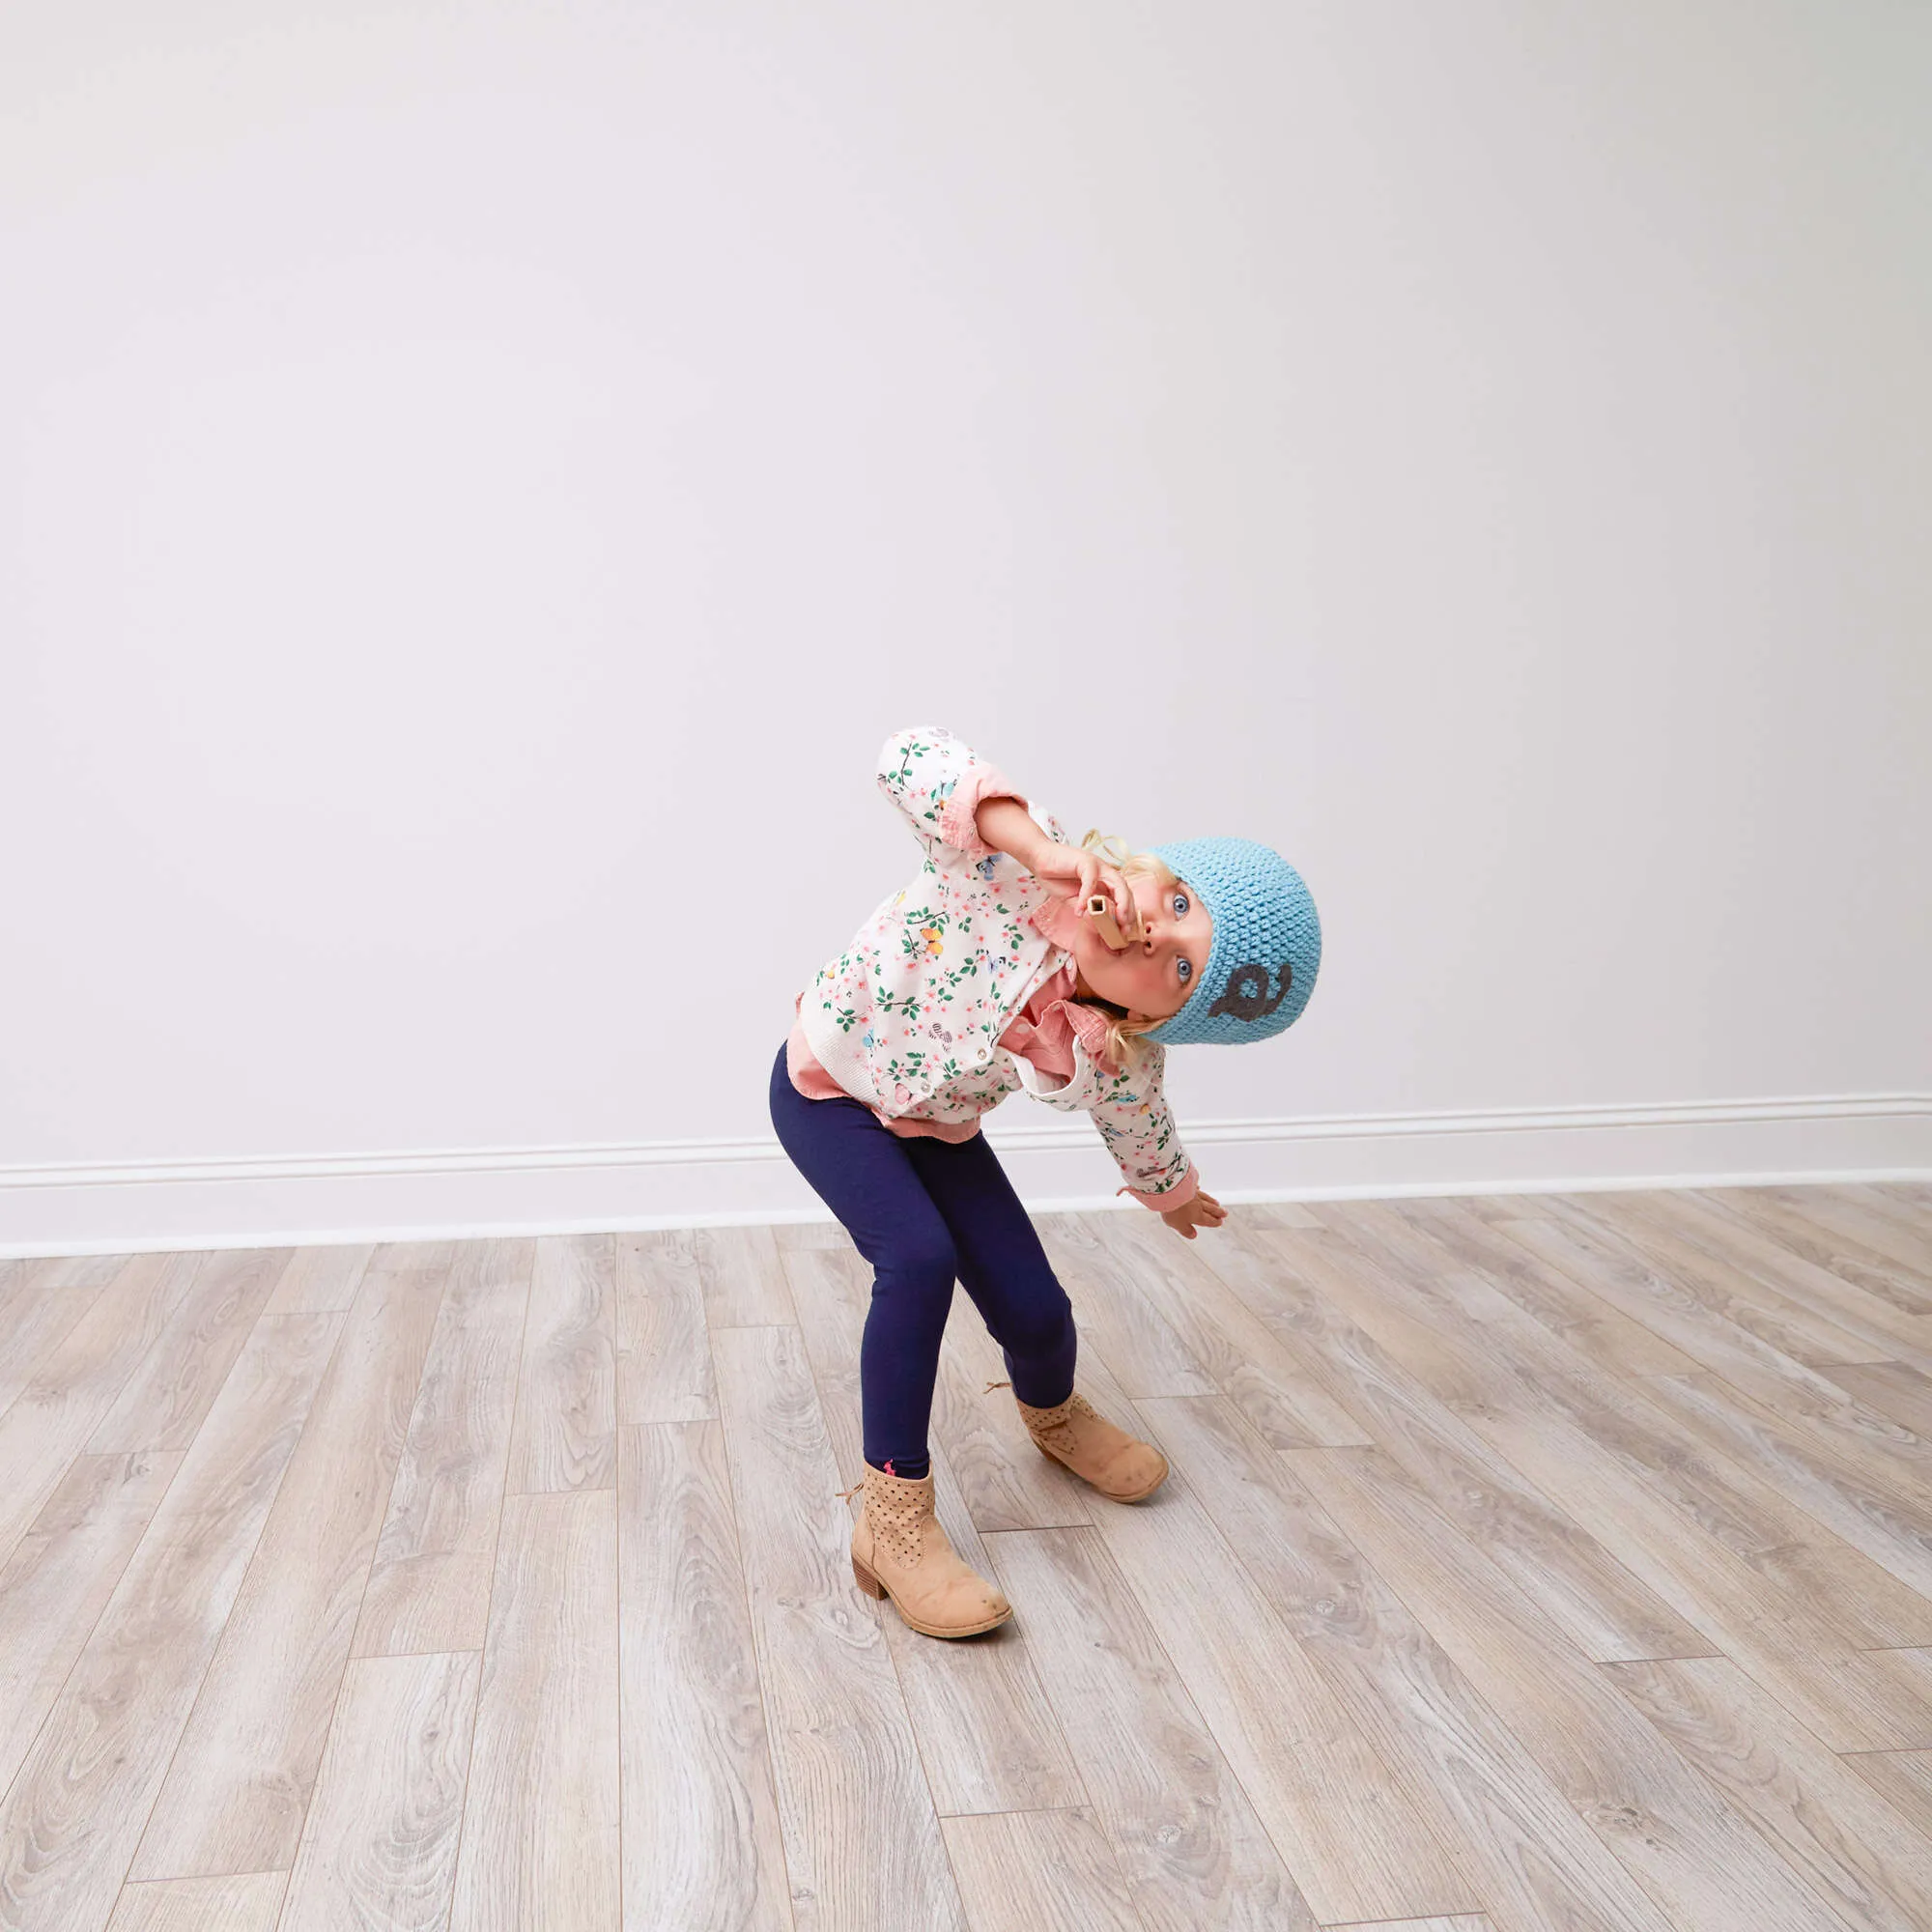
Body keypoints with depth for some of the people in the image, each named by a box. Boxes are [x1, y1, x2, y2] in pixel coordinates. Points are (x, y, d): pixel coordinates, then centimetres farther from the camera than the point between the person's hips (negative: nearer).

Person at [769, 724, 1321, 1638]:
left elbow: (1141, 1138, -3)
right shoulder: (1014, 865, -39)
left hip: (934, 1125, 3)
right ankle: (893, 1517, -10)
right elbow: (910, 757, -53)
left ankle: (1053, 1415, 39)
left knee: (1035, 1311, -2)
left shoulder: (1118, 1064, -27)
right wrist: (1047, 849, -60)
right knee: (919, 1257, -27)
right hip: (825, 1089, -3)